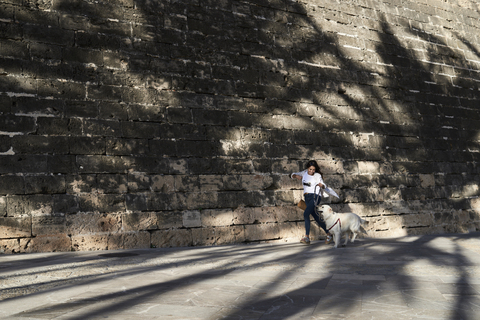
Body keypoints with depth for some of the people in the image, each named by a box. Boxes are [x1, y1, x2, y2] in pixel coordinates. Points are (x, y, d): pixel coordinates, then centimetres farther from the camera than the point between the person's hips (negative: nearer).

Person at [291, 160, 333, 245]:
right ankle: (329, 235, 15)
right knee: (316, 217, 5)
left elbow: (324, 186, -5)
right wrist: (296, 176, -3)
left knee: (306, 213, -24)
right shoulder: (304, 173, 12)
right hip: (307, 198, 6)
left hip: (315, 196, -6)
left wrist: (321, 185, -29)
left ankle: (307, 237, -23)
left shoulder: (317, 175, -2)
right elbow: (292, 175, 20)